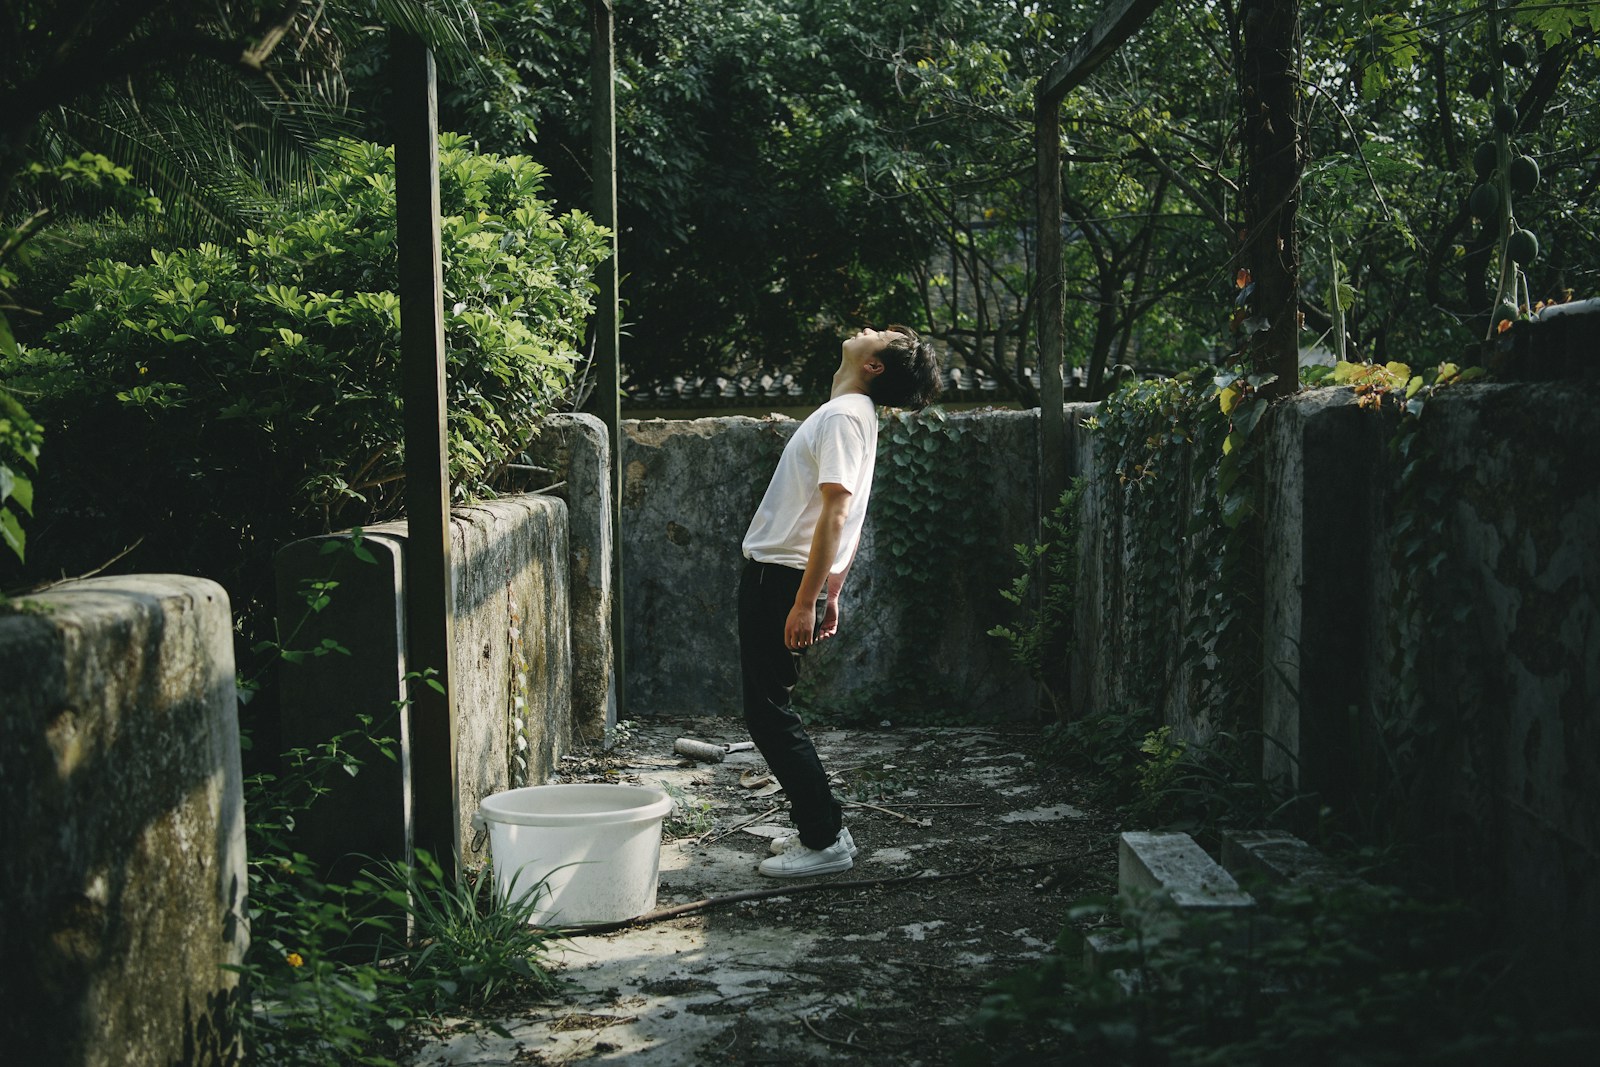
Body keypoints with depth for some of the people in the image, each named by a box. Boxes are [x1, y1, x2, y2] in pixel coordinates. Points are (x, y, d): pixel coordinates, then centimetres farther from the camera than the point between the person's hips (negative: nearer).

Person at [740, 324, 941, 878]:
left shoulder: (844, 416, -15)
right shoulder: (852, 414, 16)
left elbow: (835, 513, -23)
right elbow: (847, 519, 19)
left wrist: (806, 602, -24)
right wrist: (833, 594, 22)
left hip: (780, 580, -10)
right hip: (775, 577, 10)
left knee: (770, 713, -5)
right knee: (770, 710, 14)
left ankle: (824, 842, 1)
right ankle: (822, 829, 20)